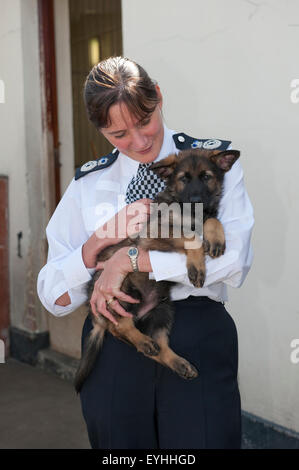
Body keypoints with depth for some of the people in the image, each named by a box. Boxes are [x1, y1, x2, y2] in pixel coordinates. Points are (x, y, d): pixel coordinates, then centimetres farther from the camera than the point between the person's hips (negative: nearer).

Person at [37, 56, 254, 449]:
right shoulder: (89, 184, 9)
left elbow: (235, 258, -14)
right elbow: (55, 299, 6)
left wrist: (130, 258, -14)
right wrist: (98, 242, -12)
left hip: (198, 342, -2)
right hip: (113, 351, 2)